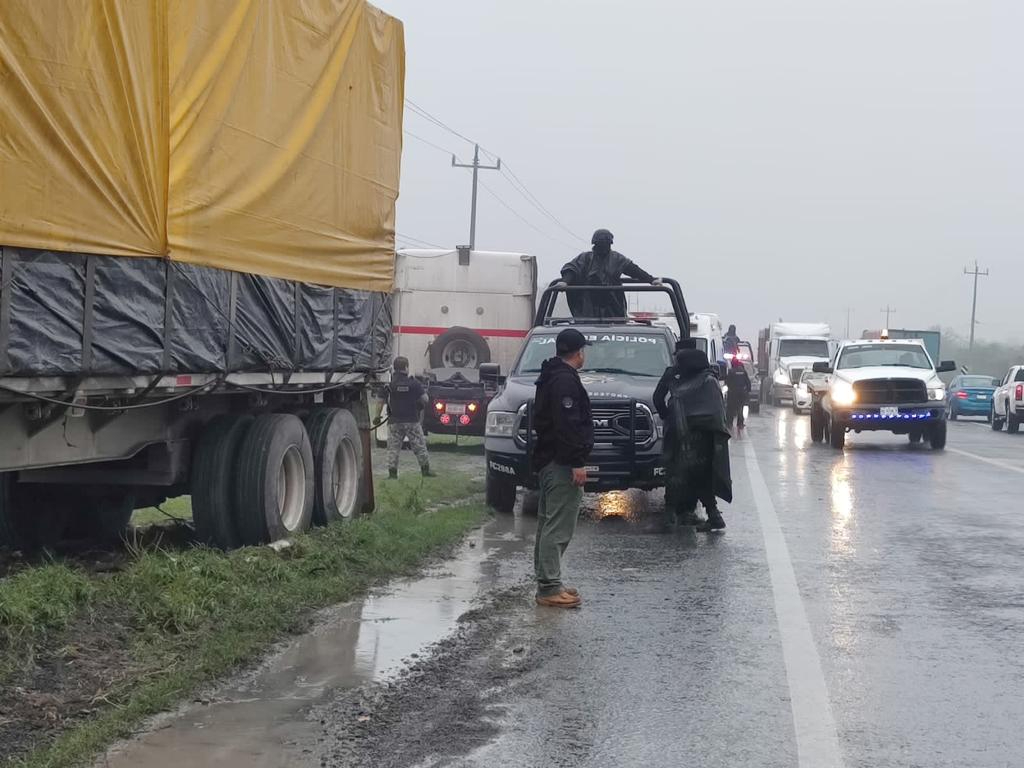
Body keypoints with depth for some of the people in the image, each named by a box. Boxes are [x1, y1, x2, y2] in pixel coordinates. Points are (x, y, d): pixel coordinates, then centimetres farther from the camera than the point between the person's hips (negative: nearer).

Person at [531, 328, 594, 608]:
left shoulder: (550, 377, 18)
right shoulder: (566, 380, -14)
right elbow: (568, 425, -23)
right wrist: (577, 463, -23)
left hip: (547, 459, 11)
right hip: (562, 463, -11)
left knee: (548, 524, 15)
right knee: (558, 526, -10)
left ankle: (546, 582, 21)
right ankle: (549, 588, -11)